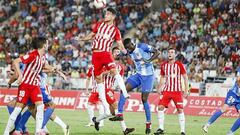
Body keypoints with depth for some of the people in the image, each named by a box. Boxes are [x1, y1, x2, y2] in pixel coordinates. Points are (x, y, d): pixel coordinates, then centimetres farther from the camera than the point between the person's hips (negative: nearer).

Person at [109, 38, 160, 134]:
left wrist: (149, 60, -27)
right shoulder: (130, 52, 3)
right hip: (139, 75, 7)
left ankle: (148, 124, 7)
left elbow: (156, 52, -15)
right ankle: (120, 114, -10)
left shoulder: (142, 46, -16)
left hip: (148, 76, -7)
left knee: (144, 99, -6)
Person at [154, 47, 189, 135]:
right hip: (166, 91, 4)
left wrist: (186, 90, -8)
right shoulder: (164, 65, 7)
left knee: (180, 110, -6)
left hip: (177, 91, -4)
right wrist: (159, 88, 11)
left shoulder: (179, 65, -4)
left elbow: (185, 78, -2)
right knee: (160, 107, -6)